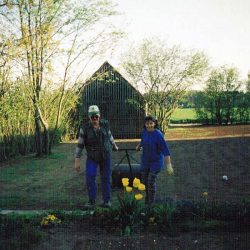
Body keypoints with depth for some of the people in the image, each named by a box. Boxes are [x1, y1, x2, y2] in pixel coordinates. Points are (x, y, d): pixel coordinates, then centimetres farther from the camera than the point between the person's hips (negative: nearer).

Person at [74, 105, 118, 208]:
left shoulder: (104, 124, -8)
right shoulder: (84, 128, -16)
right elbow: (80, 145, -12)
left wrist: (114, 145, 27)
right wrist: (77, 161, -14)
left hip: (105, 156, 2)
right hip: (92, 157, -2)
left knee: (106, 178, 4)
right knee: (90, 177, -14)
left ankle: (106, 200, 18)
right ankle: (91, 200, 2)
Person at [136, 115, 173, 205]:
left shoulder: (158, 135, -26)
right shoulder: (144, 131, -9)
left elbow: (165, 150, -28)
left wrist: (169, 165, -33)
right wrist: (138, 146, 30)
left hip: (156, 161, -6)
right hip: (145, 160, 6)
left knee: (151, 181, -7)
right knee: (144, 180, 14)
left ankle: (151, 203, 12)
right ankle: (147, 197, 40)